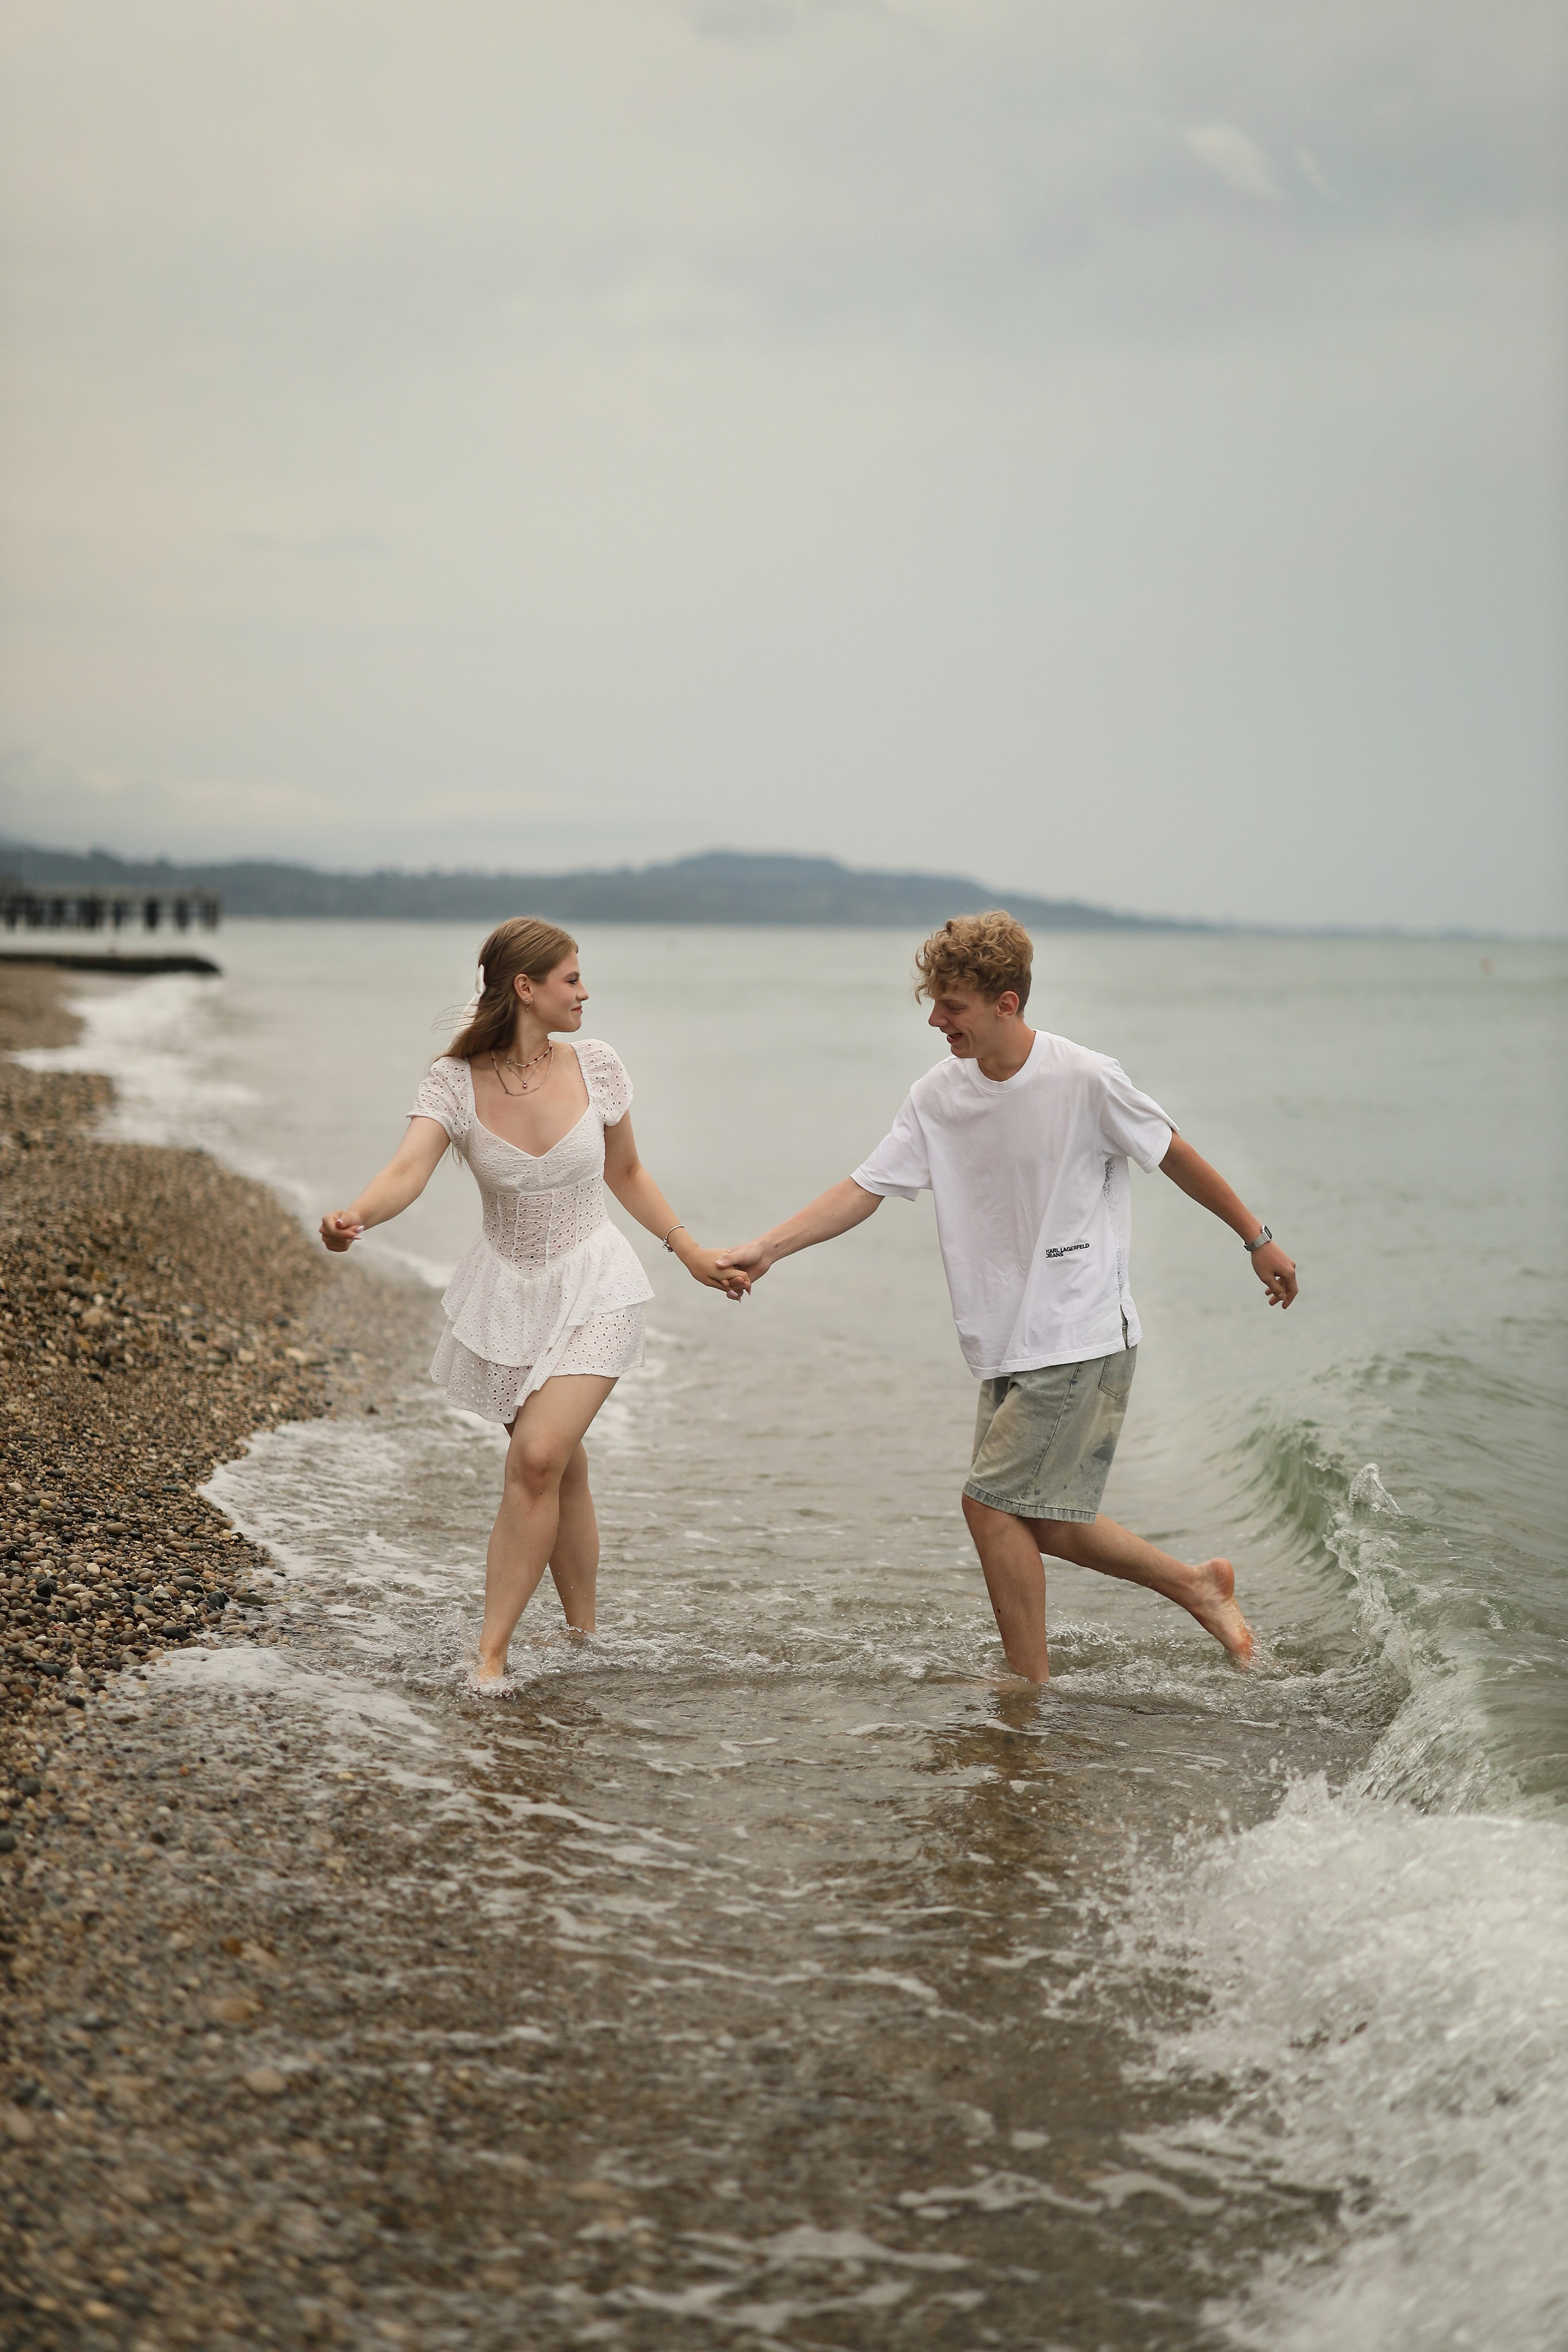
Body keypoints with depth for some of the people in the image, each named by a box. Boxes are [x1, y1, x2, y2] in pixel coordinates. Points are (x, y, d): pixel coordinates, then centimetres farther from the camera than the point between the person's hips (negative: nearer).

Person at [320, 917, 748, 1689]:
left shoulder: (595, 1067, -6)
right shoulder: (454, 1083, -11)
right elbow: (408, 1171, -27)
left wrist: (691, 1251, 7)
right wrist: (356, 1215, -48)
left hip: (593, 1288, -1)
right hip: (508, 1291, 1)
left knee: (538, 1456, -18)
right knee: (560, 1472, 11)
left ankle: (490, 1652, -12)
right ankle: (582, 1637, 29)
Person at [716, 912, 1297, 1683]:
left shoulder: (1084, 1081, -14)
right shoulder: (937, 1096, 1)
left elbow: (1173, 1155, -1)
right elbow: (864, 1190, 0)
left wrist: (1256, 1238, 8)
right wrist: (766, 1248, -12)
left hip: (1082, 1337, -6)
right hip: (1007, 1345, 7)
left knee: (994, 1503, -10)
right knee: (1041, 1521, 11)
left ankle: (1031, 1689, 5)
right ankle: (1195, 1584, 31)